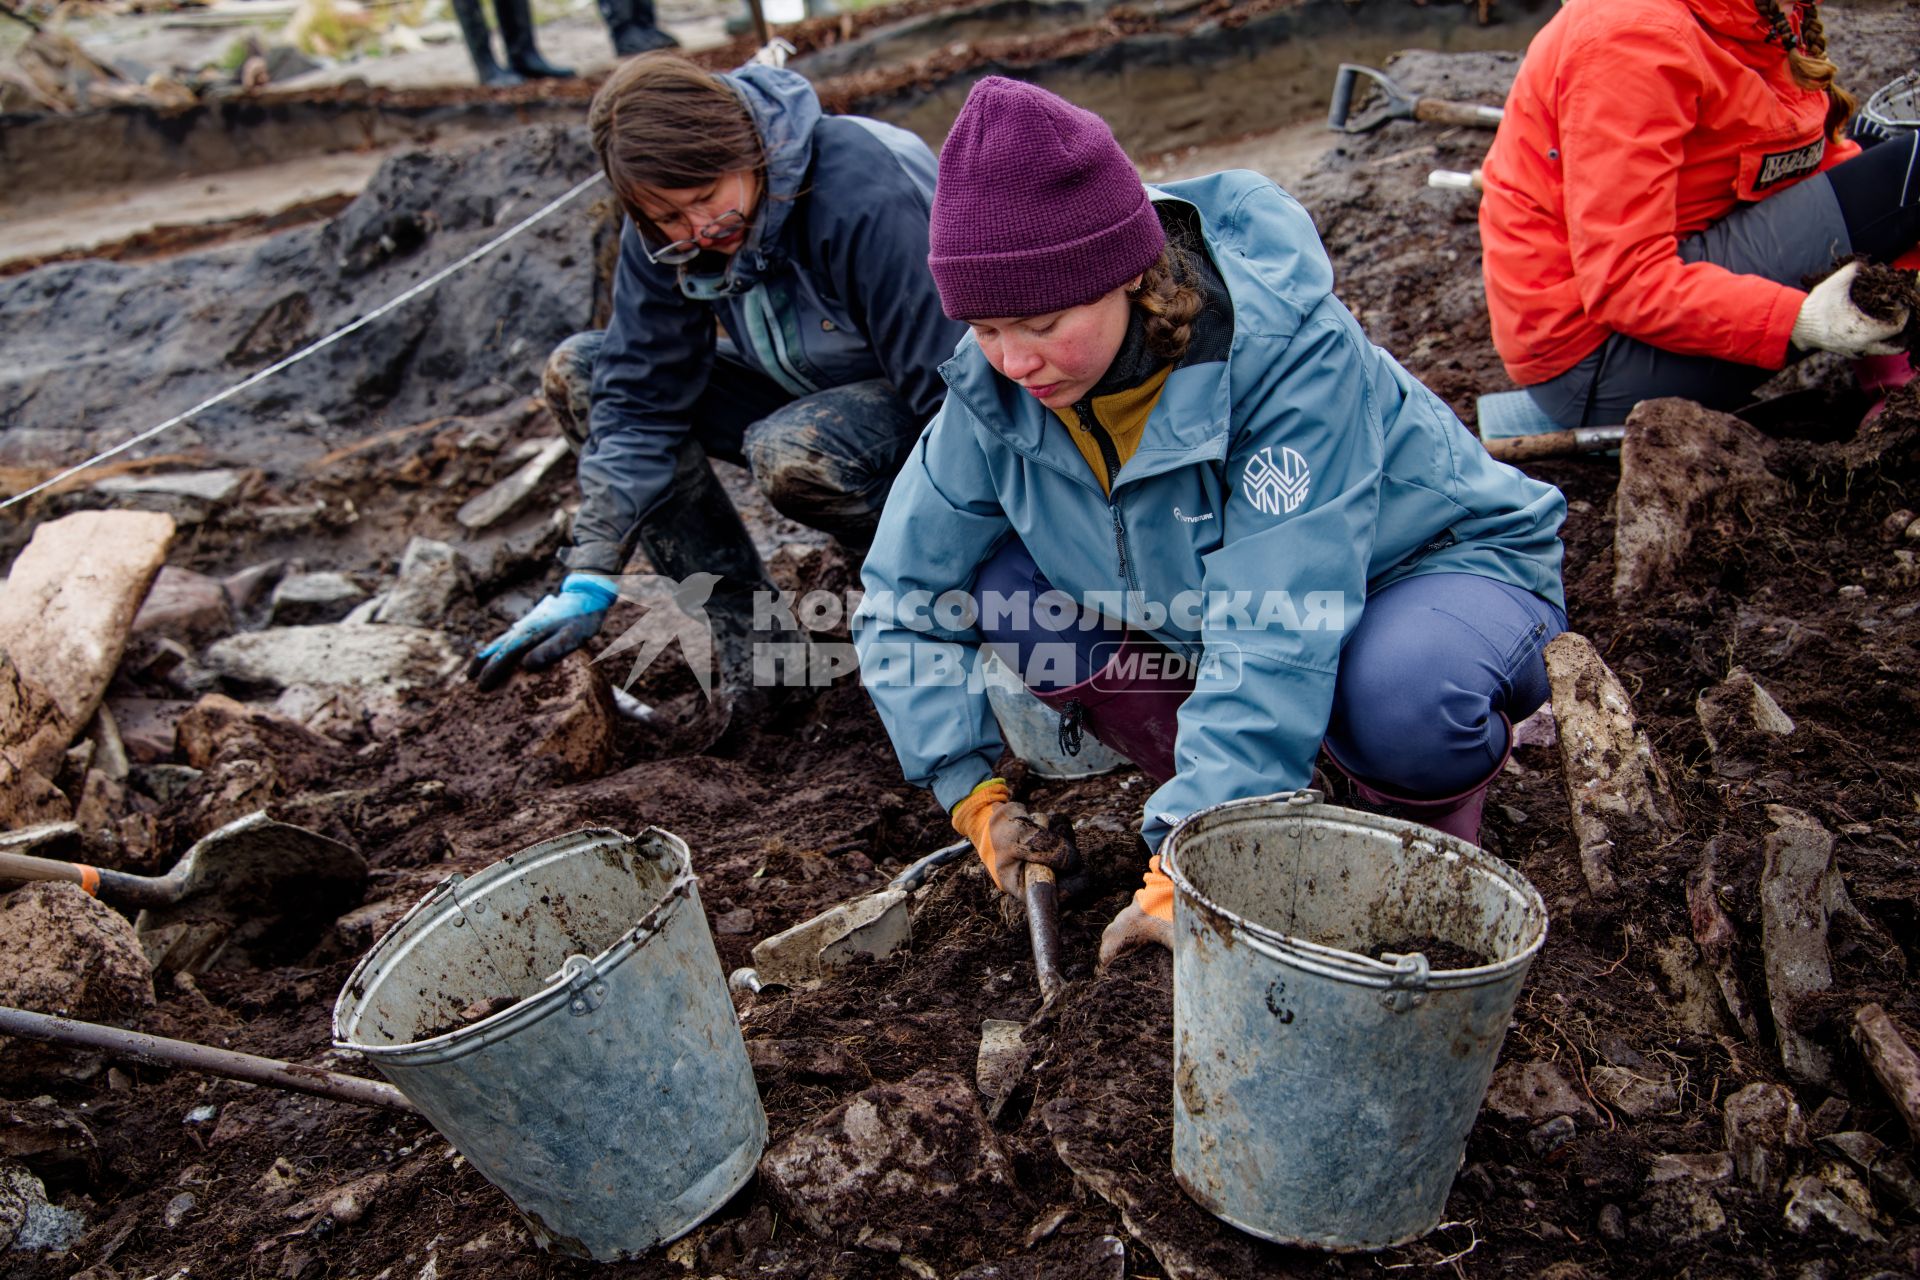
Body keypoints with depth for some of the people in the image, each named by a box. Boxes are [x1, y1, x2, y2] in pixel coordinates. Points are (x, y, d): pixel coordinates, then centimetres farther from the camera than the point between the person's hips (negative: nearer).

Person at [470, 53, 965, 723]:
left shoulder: (867, 194, -30)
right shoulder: (665, 232, -11)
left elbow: (950, 385, -30)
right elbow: (640, 396, -11)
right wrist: (590, 580, -17)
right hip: (806, 390, 7)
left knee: (788, 453, -40)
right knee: (578, 370, -7)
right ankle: (745, 628, -9)